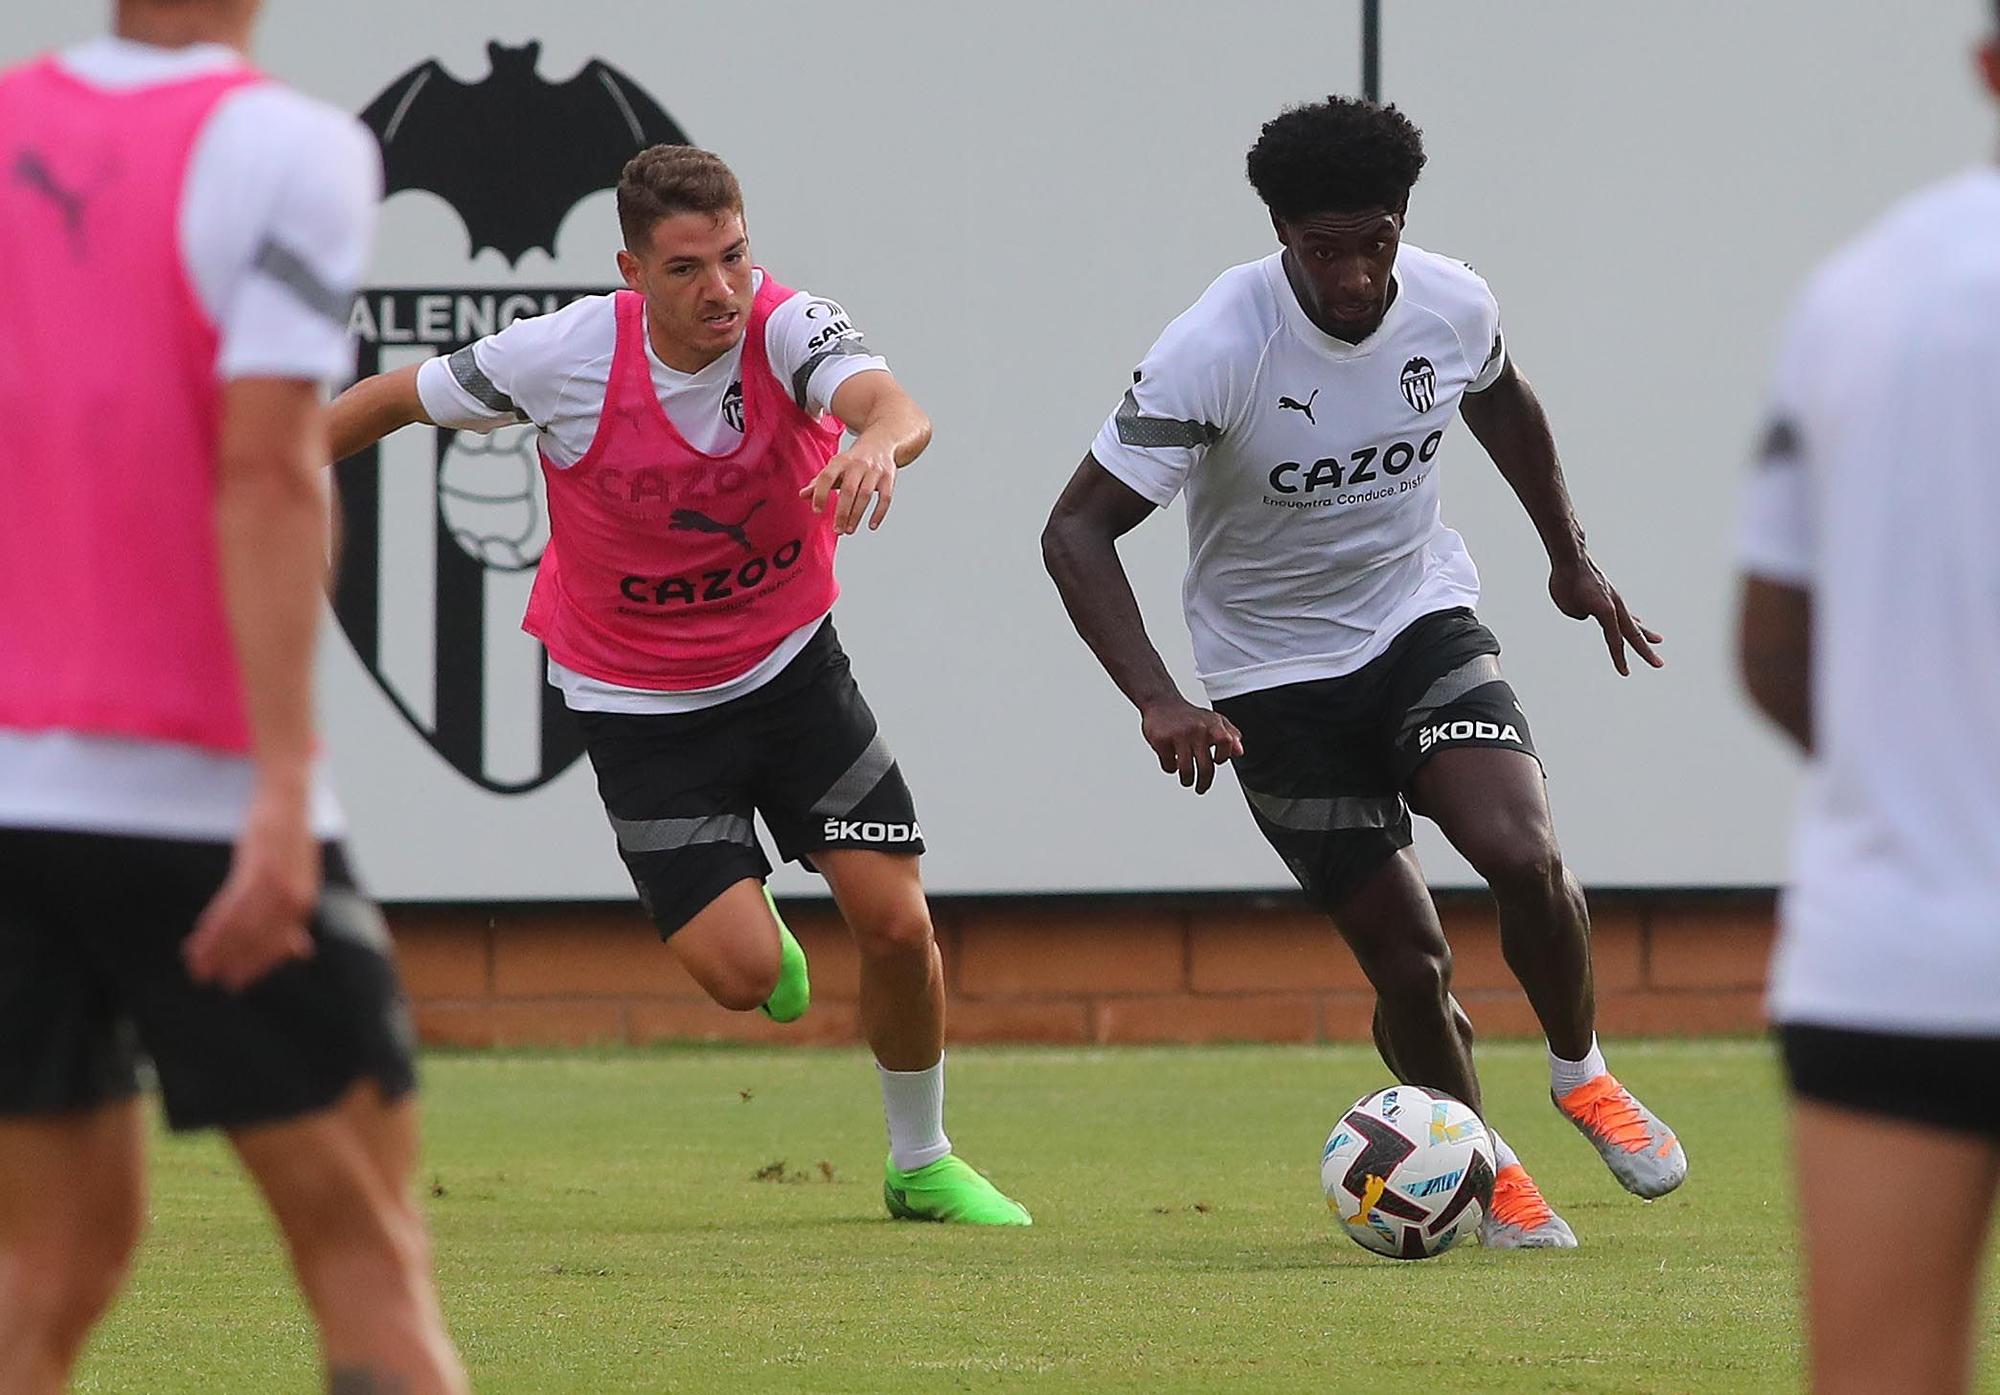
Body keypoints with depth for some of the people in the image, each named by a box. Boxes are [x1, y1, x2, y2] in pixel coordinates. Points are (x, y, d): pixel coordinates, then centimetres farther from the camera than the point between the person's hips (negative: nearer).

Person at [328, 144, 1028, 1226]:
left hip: (787, 660, 1)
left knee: (898, 924, -6)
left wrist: (878, 441, -68)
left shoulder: (786, 326, -22)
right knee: (743, 974, -14)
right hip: (635, 698, -1)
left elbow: (894, 406, -44)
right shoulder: (564, 355, -21)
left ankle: (921, 1165, 22)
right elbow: (398, 399, -5)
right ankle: (731, 908, 28)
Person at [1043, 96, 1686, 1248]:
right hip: (1277, 674, -3)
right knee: (1408, 963, -6)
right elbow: (1078, 528, -24)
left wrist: (1571, 557, 22)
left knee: (1523, 854, -23)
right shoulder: (1216, 352, -25)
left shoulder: (1453, 306, -11)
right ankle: (1487, 1171, 23)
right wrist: (1158, 700, -35)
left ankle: (1581, 1069, 7)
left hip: (1425, 620, 3)